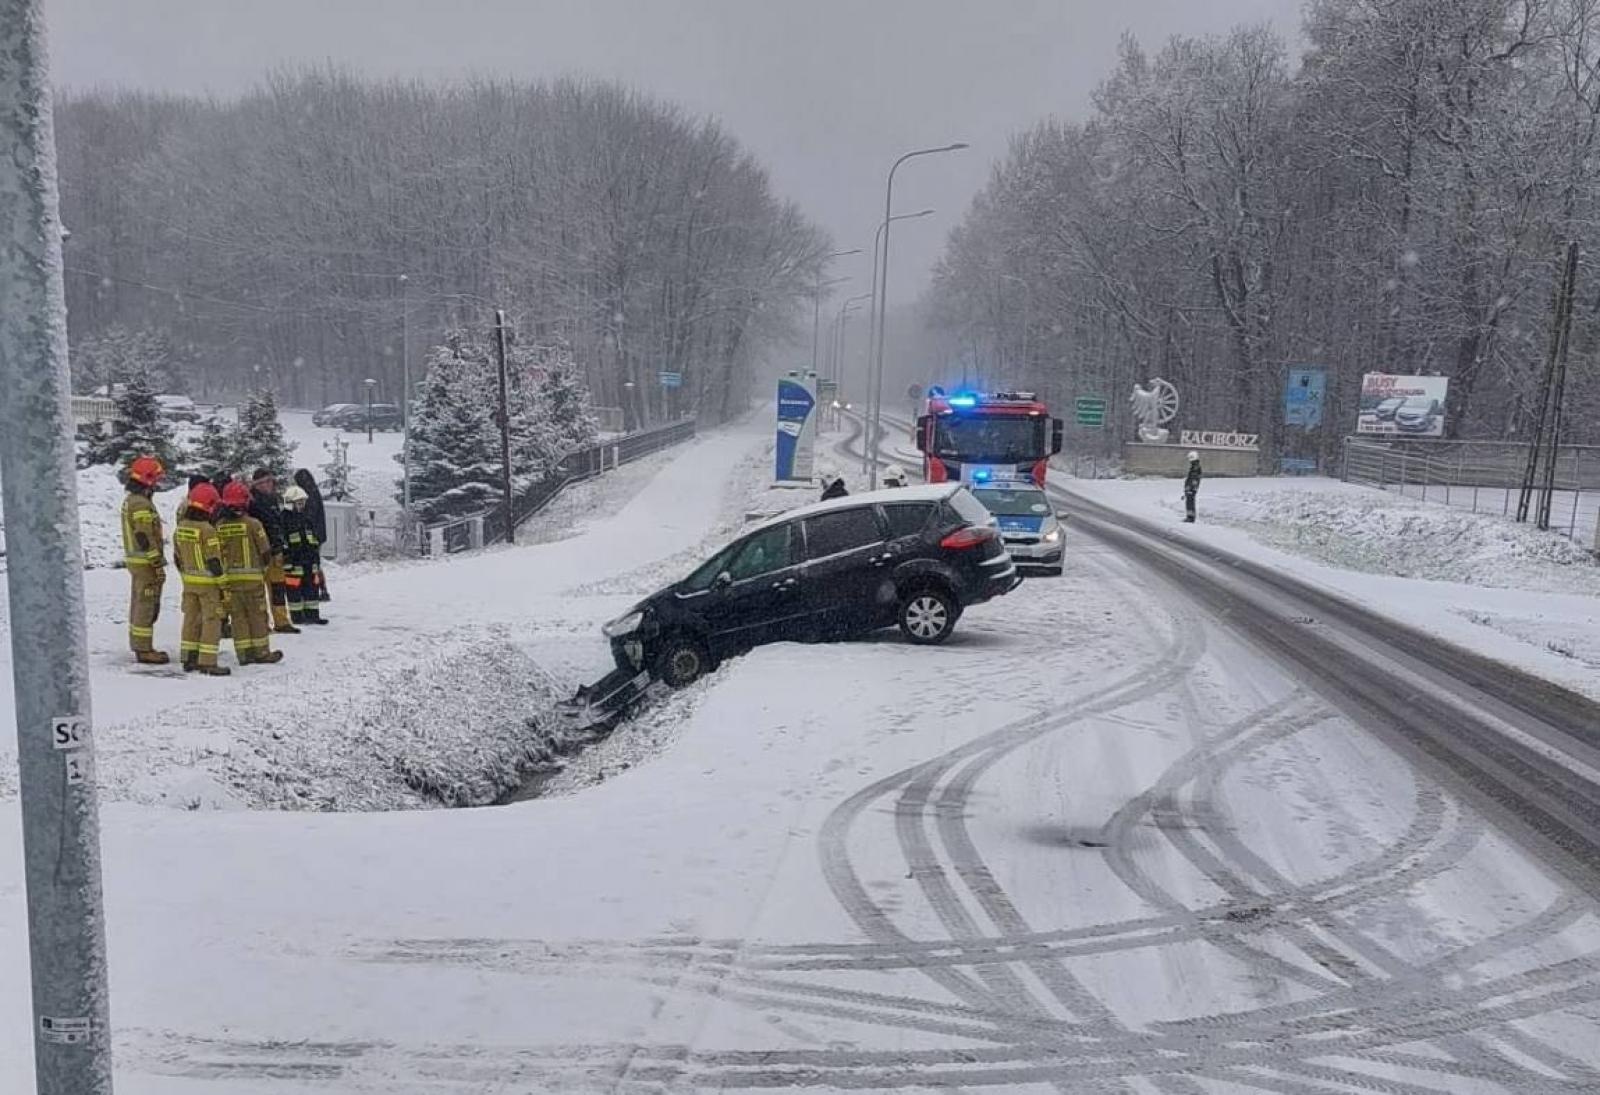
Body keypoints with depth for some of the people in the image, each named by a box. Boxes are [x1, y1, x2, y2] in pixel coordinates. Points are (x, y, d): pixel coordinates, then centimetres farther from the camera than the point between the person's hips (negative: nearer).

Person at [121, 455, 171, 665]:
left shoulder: (129, 501, 14)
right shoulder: (142, 504, -19)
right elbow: (146, 538, -22)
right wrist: (158, 564, -19)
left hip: (134, 559, 10)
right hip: (146, 563, -10)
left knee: (138, 604, 16)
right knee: (147, 606, -6)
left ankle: (139, 646, 24)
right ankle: (144, 650, -3)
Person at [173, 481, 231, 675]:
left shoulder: (180, 528, 4)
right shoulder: (208, 530, -19)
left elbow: (177, 558, 13)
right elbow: (214, 561, -18)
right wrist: (223, 584, -12)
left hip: (189, 582, 7)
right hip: (208, 583, -7)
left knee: (191, 618, 14)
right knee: (211, 621, -2)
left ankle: (189, 659, 19)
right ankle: (207, 662, -4)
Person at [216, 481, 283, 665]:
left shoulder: (219, 527, 0)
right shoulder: (252, 524, -11)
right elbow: (265, 551, -6)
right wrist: (262, 567, 13)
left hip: (228, 578, 3)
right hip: (252, 577, -3)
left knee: (238, 616, 9)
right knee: (258, 615, 6)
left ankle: (244, 654, 10)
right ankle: (261, 652, 8)